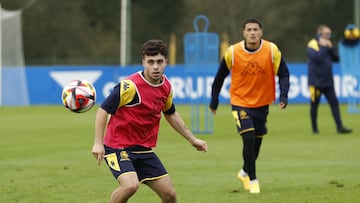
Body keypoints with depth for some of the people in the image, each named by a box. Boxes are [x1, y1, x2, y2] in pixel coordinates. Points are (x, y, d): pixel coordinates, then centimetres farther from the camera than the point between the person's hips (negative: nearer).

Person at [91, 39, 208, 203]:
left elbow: (171, 114, 22)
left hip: (144, 150, 7)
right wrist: (98, 143, -23)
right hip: (118, 148, -7)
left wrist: (192, 139, 26)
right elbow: (103, 110, -16)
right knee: (131, 185, -31)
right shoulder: (130, 86, -20)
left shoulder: (166, 86, 3)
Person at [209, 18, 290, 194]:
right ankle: (252, 180, -4)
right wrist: (214, 99, 4)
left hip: (262, 103, 2)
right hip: (240, 102, -2)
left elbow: (283, 73, -5)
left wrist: (283, 95, -19)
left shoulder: (272, 50, -12)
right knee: (249, 138, -17)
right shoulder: (232, 52, -13)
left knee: (257, 141, 12)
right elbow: (220, 76, -1)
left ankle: (245, 172, 38)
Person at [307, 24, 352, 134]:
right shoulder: (312, 45, -9)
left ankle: (339, 127, -3)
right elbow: (317, 57, -25)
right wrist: (323, 47, -16)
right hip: (316, 81, -6)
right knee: (314, 105, 4)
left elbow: (336, 58, 9)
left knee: (334, 103, -1)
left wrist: (331, 48, -4)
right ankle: (314, 128, 14)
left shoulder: (326, 44, 13)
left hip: (328, 81, 6)